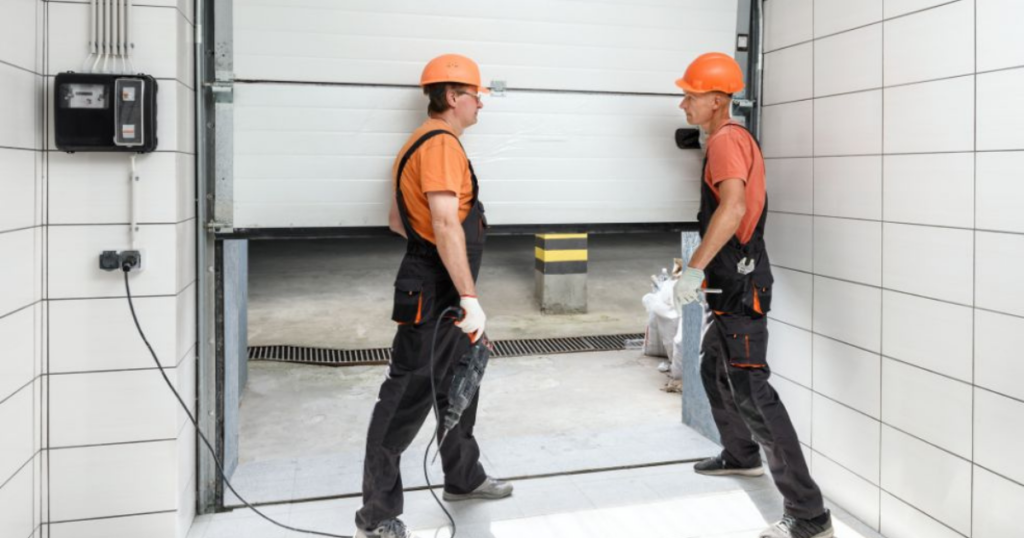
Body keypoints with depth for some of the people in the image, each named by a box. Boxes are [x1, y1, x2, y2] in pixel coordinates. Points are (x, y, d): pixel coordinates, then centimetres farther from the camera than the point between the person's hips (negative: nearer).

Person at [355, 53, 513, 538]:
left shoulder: (425, 142, 17)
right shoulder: (441, 143, -17)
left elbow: (396, 219, 22)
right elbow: (446, 225, -28)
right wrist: (470, 298, -28)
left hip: (446, 291, 11)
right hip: (434, 293, -11)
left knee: (458, 384, 21)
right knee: (407, 398, -4)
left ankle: (464, 477, 38)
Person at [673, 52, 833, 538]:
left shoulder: (726, 140, -15)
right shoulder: (733, 138, 17)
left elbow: (733, 208, -33)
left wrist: (694, 270, -32)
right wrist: (699, 266, 28)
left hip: (738, 287, -11)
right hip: (732, 283, 11)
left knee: (750, 391, -12)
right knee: (714, 370, 24)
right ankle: (741, 456, 44)